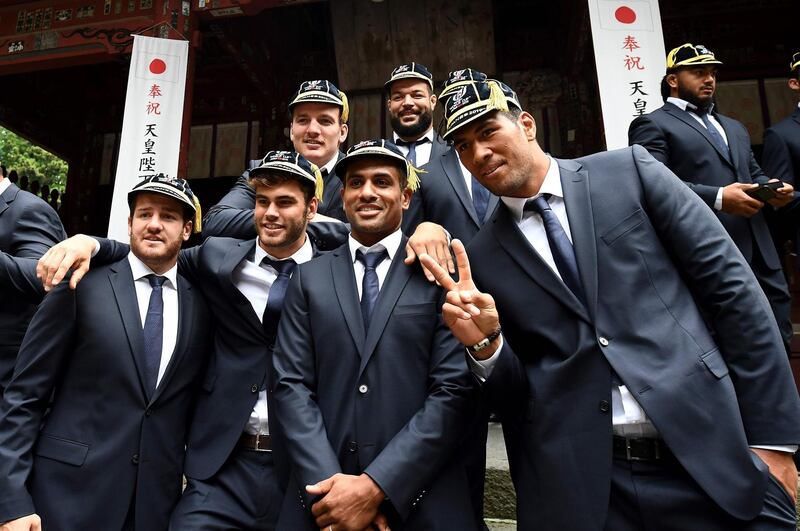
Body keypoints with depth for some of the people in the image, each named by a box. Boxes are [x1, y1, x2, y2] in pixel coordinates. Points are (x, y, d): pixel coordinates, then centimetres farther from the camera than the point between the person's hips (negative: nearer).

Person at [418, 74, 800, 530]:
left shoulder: (630, 171, 0)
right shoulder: (482, 257, 3)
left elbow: (732, 288, -1)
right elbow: (514, 393, 5)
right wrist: (484, 343, -16)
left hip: (710, 457, 0)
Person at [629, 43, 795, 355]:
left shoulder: (734, 128, 28)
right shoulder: (653, 125, -1)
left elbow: (754, 174, 29)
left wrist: (772, 188, 5)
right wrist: (717, 198, -21)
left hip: (759, 254, 8)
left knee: (778, 343, 10)